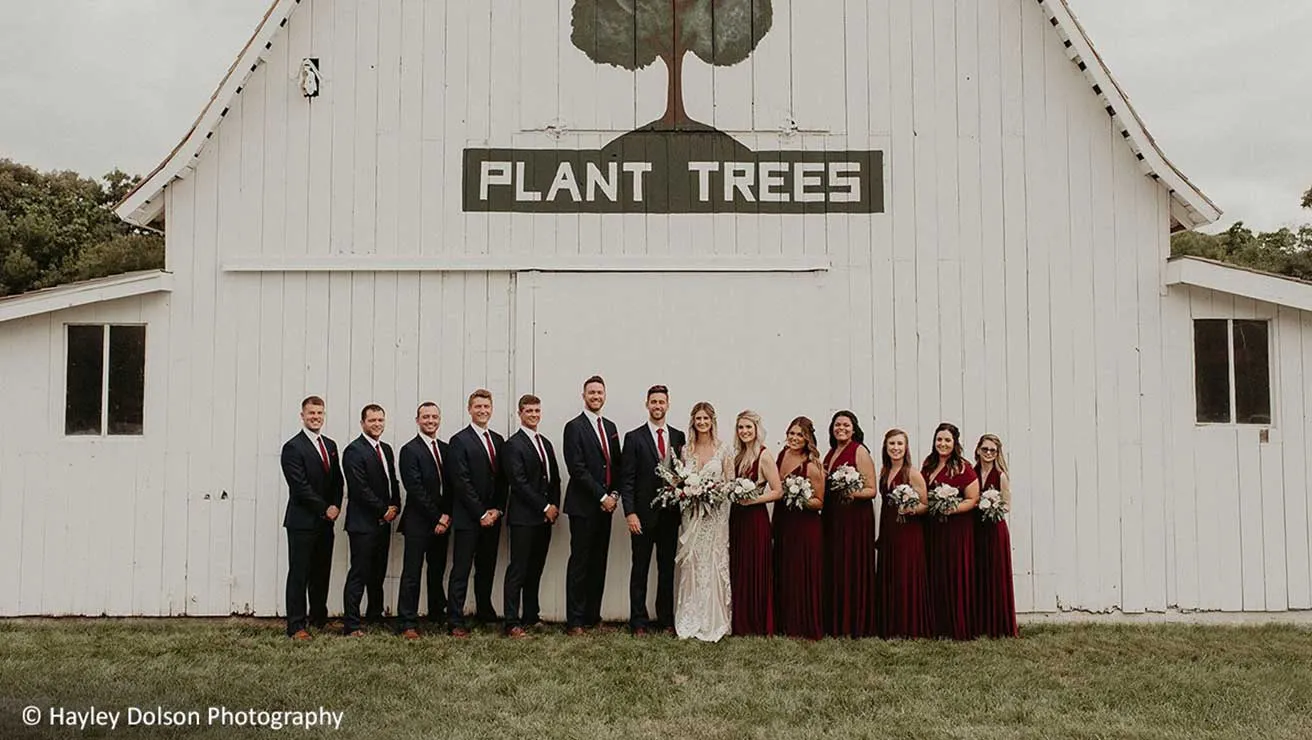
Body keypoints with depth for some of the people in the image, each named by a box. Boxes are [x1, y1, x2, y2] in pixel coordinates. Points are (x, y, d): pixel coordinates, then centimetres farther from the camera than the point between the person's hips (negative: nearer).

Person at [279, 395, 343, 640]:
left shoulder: (330, 445, 13)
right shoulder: (293, 448, -9)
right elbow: (301, 487, -15)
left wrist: (336, 505, -2)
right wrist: (325, 509, -13)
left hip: (325, 521, 7)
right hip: (302, 521, -7)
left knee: (322, 573, 14)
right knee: (299, 574, -1)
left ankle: (319, 618, 26)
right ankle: (296, 626, 4)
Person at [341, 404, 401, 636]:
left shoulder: (386, 449, 15)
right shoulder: (354, 451, -10)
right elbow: (360, 488, -16)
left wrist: (394, 507, 3)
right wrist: (384, 510, -11)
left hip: (383, 521, 8)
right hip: (363, 522, -8)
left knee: (378, 573, 14)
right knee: (358, 574, -6)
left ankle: (375, 616, 24)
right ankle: (351, 624, -2)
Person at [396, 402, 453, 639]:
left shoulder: (446, 449, 12)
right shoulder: (409, 450, -6)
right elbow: (415, 489, -12)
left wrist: (446, 515, -4)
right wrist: (436, 518, -12)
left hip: (441, 521, 6)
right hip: (418, 522, -6)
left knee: (438, 571, 14)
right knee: (412, 573, -2)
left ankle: (438, 613, 26)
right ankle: (407, 623, 2)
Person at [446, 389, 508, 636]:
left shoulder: (498, 440, 13)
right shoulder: (460, 441, -6)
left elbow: (502, 479, 13)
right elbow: (461, 482, -11)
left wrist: (497, 510, 0)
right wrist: (481, 514, -12)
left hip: (492, 516, 6)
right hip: (468, 518, -6)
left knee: (487, 568, 14)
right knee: (461, 569, -3)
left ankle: (485, 611, 27)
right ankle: (456, 621, 0)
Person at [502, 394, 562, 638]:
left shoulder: (546, 443, 17)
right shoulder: (513, 444, -7)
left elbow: (555, 478, 18)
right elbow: (519, 482, -14)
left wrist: (555, 506, 4)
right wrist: (545, 507, -12)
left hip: (545, 517, 7)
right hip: (523, 517, -7)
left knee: (535, 569, 11)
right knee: (518, 570, -5)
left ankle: (531, 617, 18)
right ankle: (512, 622, -4)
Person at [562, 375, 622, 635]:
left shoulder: (610, 427, 15)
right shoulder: (574, 427, -7)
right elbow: (577, 468, -14)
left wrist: (614, 494, 2)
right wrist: (602, 496, -14)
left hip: (605, 505, 6)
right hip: (583, 506, -6)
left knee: (598, 563, 9)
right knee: (579, 563, -2)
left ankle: (593, 616, 17)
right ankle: (574, 621, 3)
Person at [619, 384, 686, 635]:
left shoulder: (678, 437, 8)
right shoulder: (634, 438, -2)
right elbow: (627, 479, -5)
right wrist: (630, 513, -12)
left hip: (670, 513, 3)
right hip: (643, 514, -3)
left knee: (667, 568, 10)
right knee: (640, 569, 4)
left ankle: (666, 619, 19)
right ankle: (638, 621, 11)